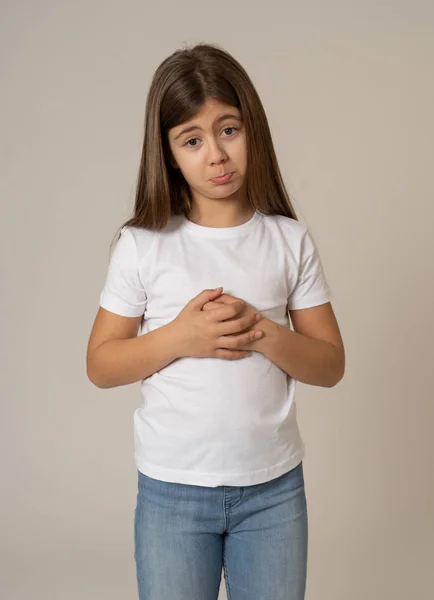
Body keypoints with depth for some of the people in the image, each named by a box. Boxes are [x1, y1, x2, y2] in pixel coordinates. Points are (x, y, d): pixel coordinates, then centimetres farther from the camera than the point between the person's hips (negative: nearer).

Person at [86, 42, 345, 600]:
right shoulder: (142, 245, -6)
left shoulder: (291, 241, -2)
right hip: (172, 489, -1)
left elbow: (330, 364, 0)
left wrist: (262, 333, -18)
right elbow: (100, 365, -3)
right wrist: (180, 336, -18)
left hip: (274, 488, 2)